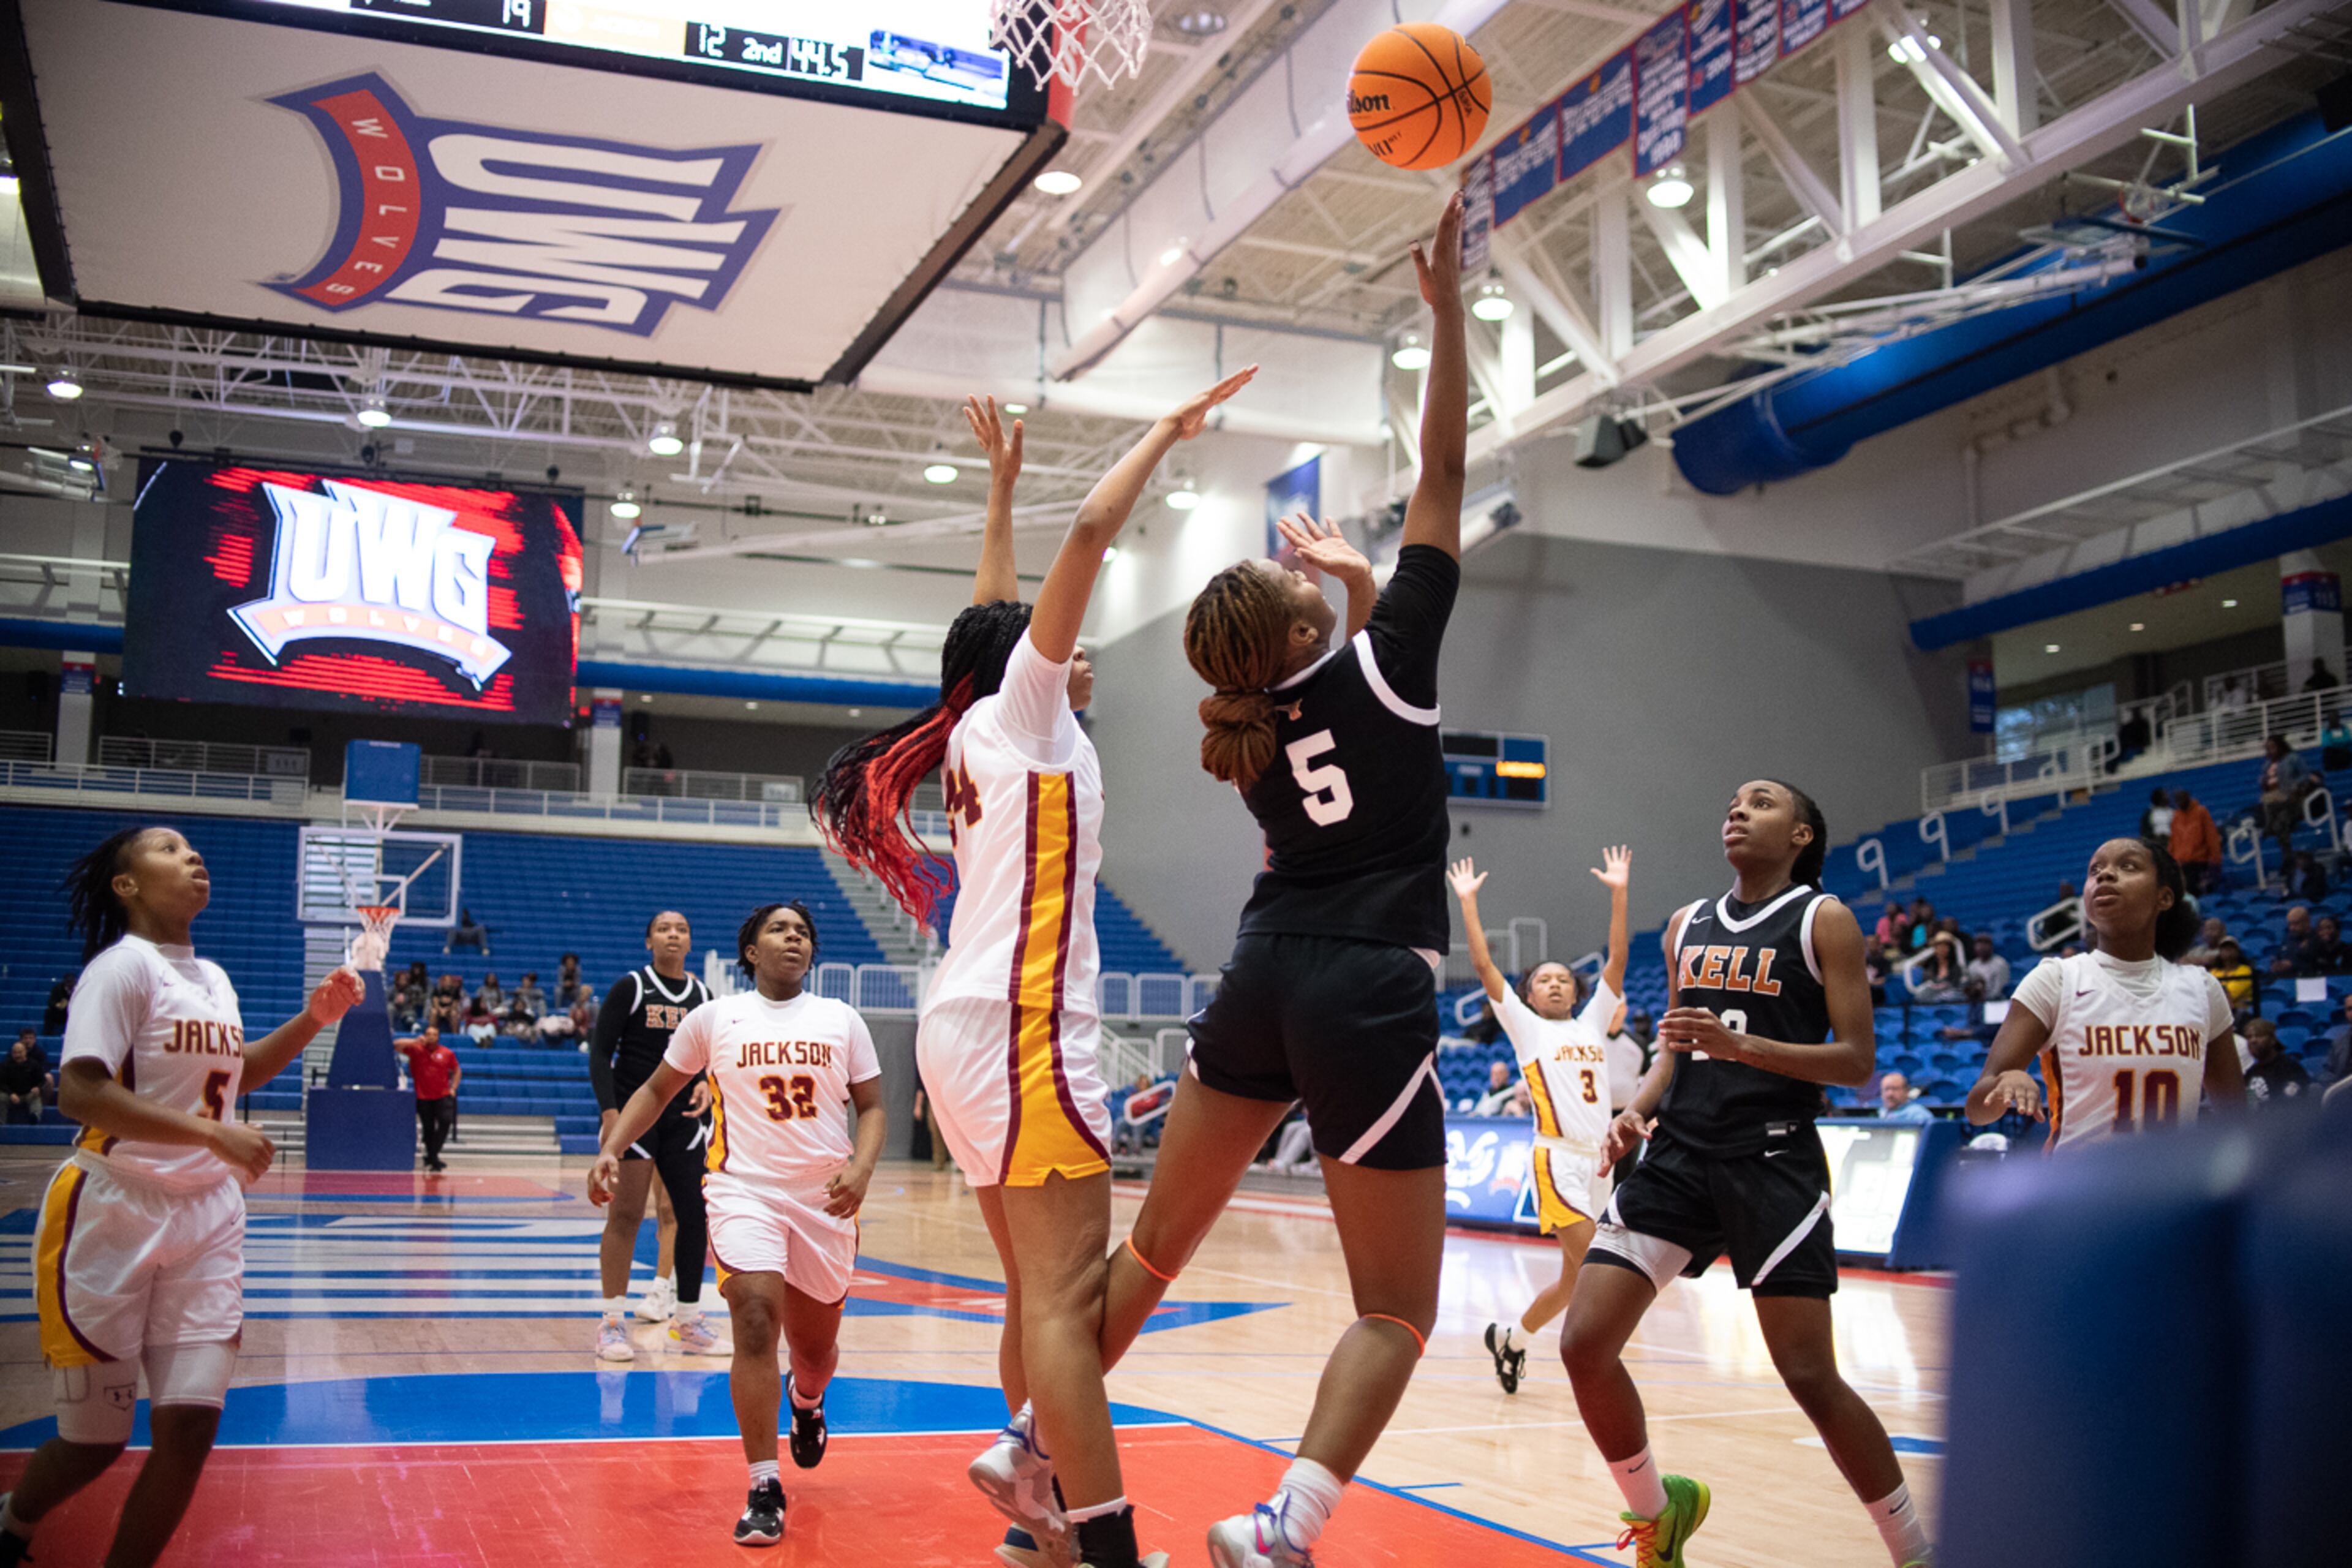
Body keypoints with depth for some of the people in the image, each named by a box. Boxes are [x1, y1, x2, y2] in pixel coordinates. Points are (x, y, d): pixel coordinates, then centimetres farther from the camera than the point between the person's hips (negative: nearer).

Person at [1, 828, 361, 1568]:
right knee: (94, 1439, 7)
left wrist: (313, 1019, 15)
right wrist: (213, 1134, -28)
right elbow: (79, 1091, -24)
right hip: (114, 1215, -6)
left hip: (207, 1217, 6)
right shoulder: (124, 965, -13)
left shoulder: (213, 979, 10)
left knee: (190, 1428, -3)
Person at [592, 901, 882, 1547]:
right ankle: (764, 1491, -13)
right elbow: (658, 1089, 13)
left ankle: (807, 1400, 51)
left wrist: (862, 1168, -11)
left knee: (816, 1343, 13)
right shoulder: (713, 1018, 3)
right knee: (756, 1322, -21)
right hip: (743, 1188, -2)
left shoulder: (842, 1021, 6)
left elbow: (870, 1106, 7)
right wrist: (612, 1149, -1)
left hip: (825, 1197, 2)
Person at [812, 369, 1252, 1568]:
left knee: (1043, 1291, 11)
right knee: (1064, 1298, -15)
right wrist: (1167, 432, 2)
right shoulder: (1019, 711, 1)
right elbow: (1092, 532, -8)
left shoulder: (985, 736, 20)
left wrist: (1000, 487, 42)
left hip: (969, 1028, 10)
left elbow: (989, 611, 37)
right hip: (1021, 1028, -10)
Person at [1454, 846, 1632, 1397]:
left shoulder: (1592, 1025, 15)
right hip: (1558, 1161, -6)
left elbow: (1617, 961, 10)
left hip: (1598, 1162, 6)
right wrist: (1468, 903, -6)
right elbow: (1484, 966, -3)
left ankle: (1511, 1338, 30)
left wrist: (1618, 893, 5)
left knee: (1574, 1279, 12)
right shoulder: (1526, 1027, 5)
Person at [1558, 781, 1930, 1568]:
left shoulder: (1823, 920, 0)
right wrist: (1637, 1108, 2)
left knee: (1809, 1375, -6)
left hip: (1772, 1161, -5)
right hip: (1678, 1156, 5)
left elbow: (1856, 1061, -7)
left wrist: (1741, 1045, -19)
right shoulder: (1687, 925, 16)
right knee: (1585, 1342, -5)